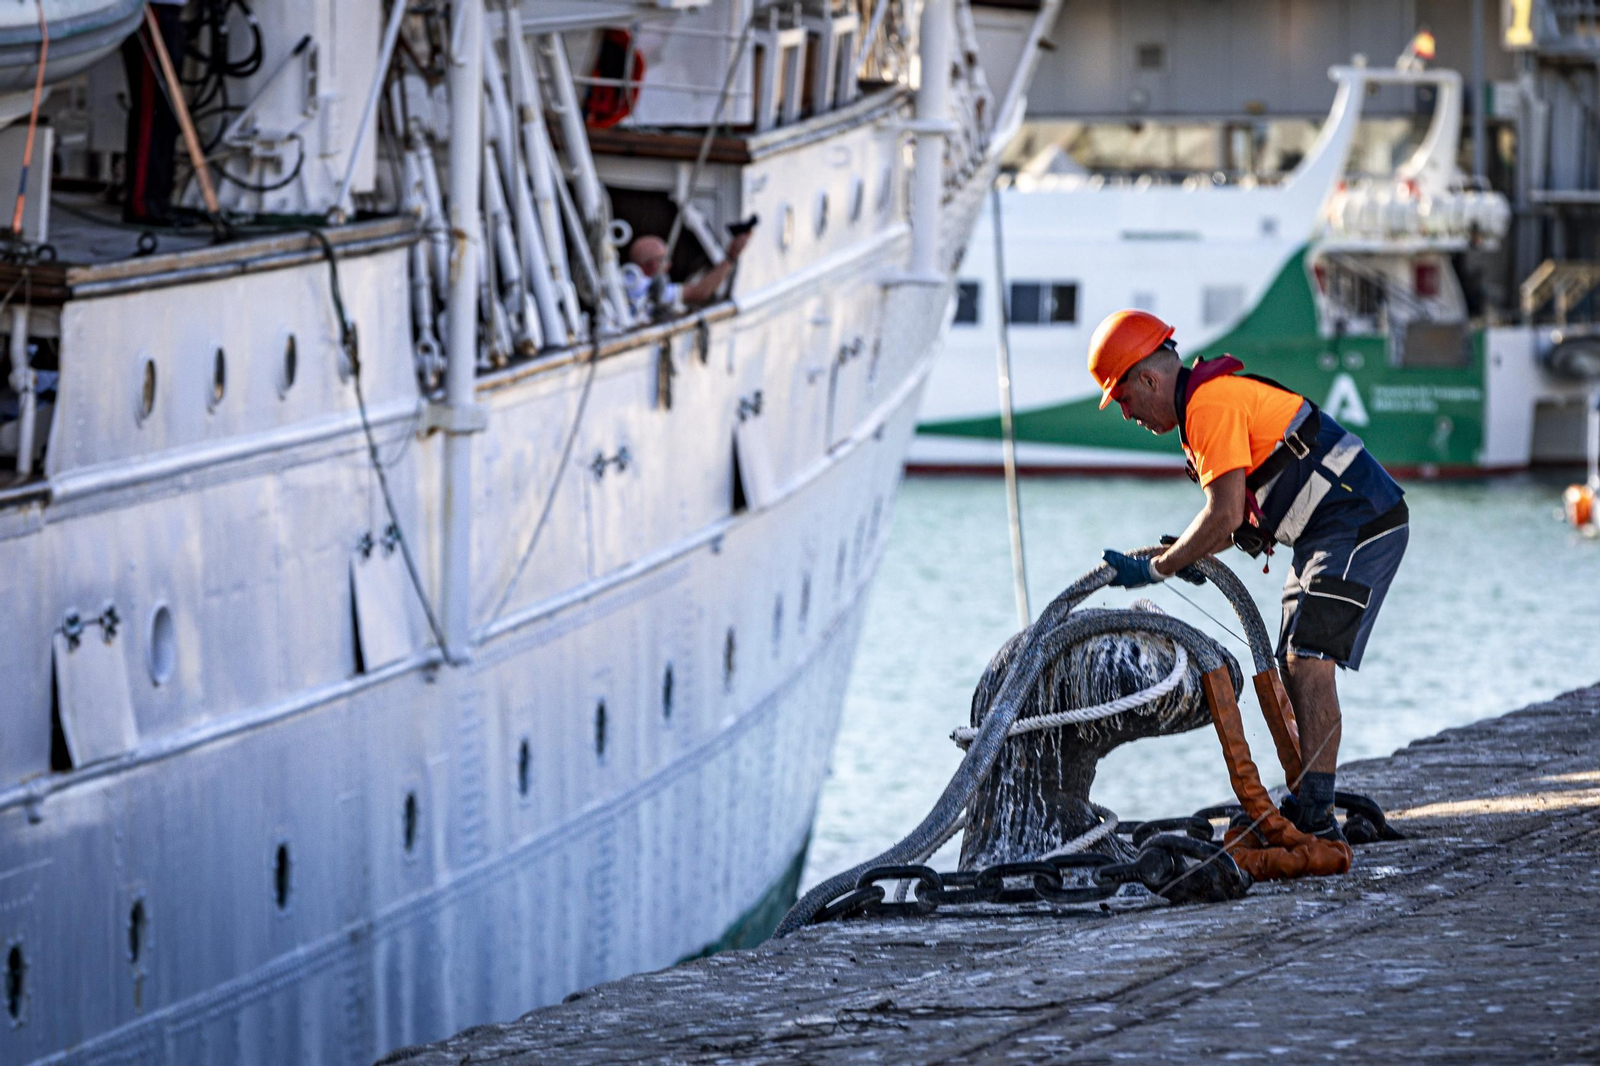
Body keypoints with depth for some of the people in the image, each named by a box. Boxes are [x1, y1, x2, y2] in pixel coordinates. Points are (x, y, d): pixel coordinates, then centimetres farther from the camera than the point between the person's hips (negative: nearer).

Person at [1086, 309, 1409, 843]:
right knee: (1295, 668, 10)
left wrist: (1156, 570, -11)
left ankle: (1315, 819, -20)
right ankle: (1304, 806, 12)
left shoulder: (1211, 403, -16)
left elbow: (1225, 515, -21)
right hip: (1329, 533, 11)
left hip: (1360, 526, -11)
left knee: (1309, 663, -16)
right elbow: (1241, 511, 23)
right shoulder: (1209, 397, 17)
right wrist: (1188, 554, 9)